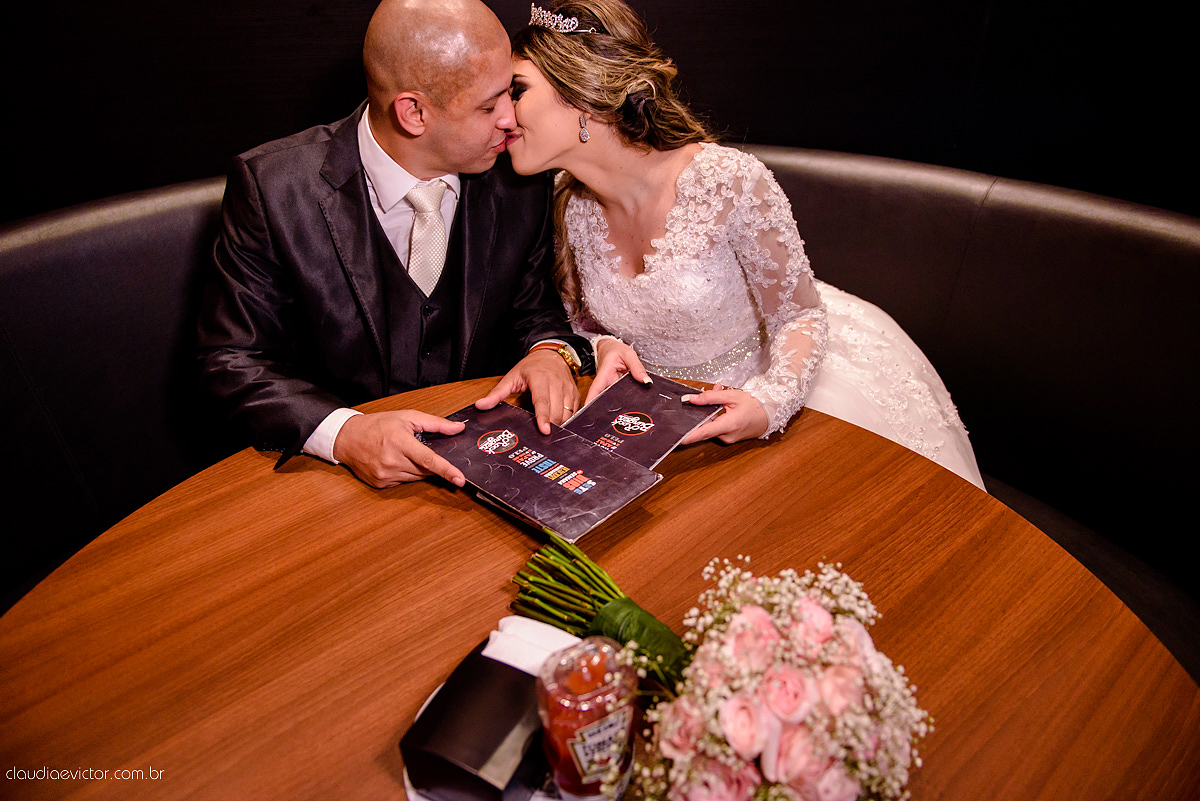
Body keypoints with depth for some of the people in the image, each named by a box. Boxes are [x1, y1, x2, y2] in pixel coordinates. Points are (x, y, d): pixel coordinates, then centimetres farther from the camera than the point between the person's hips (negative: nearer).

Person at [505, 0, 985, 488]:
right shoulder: (570, 205, -11)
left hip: (760, 381, -3)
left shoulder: (730, 182, -26)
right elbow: (582, 322, 4)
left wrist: (771, 402, -34)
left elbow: (800, 316, -16)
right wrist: (603, 348, -19)